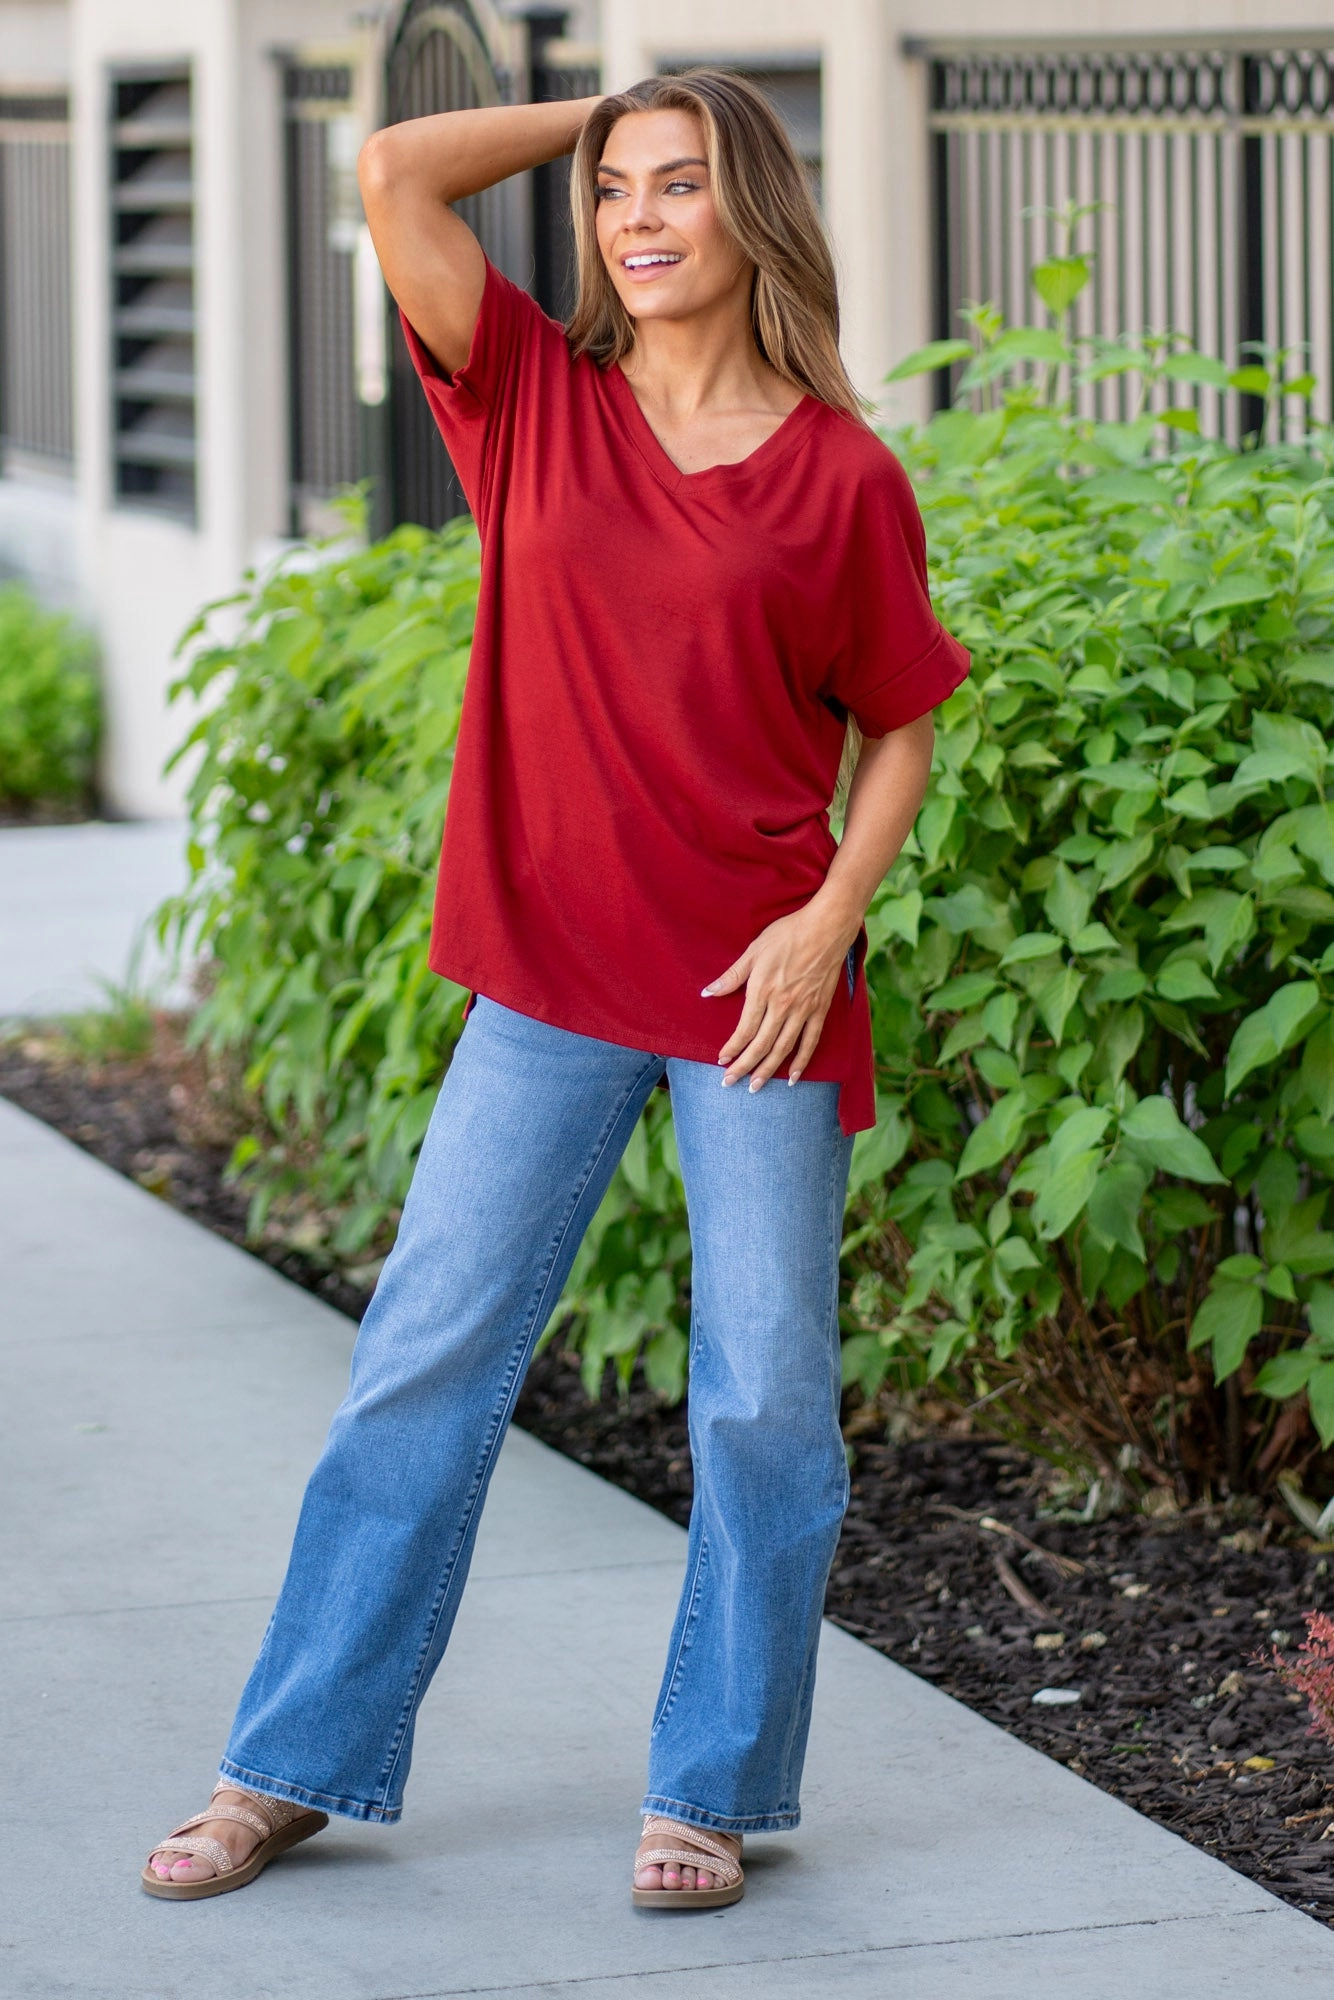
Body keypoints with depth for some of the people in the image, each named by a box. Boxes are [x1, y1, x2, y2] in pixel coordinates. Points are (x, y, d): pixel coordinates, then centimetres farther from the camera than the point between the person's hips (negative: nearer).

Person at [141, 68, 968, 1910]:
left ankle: (712, 1791, 16)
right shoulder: (538, 401, 2)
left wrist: (832, 914, -9)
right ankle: (298, 1763, 14)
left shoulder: (841, 476, -2)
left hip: (760, 989, -2)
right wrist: (594, 116, 4)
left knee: (764, 1398, 3)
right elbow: (394, 174, -6)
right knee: (425, 1360, 5)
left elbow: (900, 727, 5)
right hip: (551, 985, 2)